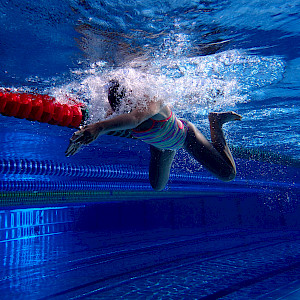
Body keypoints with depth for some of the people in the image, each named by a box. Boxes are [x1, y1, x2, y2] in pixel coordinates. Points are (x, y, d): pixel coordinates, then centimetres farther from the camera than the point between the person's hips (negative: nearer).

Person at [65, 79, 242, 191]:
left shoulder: (151, 101, -46)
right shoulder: (117, 113, -27)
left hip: (184, 135, -5)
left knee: (228, 175, 1)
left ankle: (216, 122, 16)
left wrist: (100, 127, -80)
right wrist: (81, 137, -55)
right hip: (159, 144, 5)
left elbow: (134, 119, -65)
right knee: (157, 186, 21)